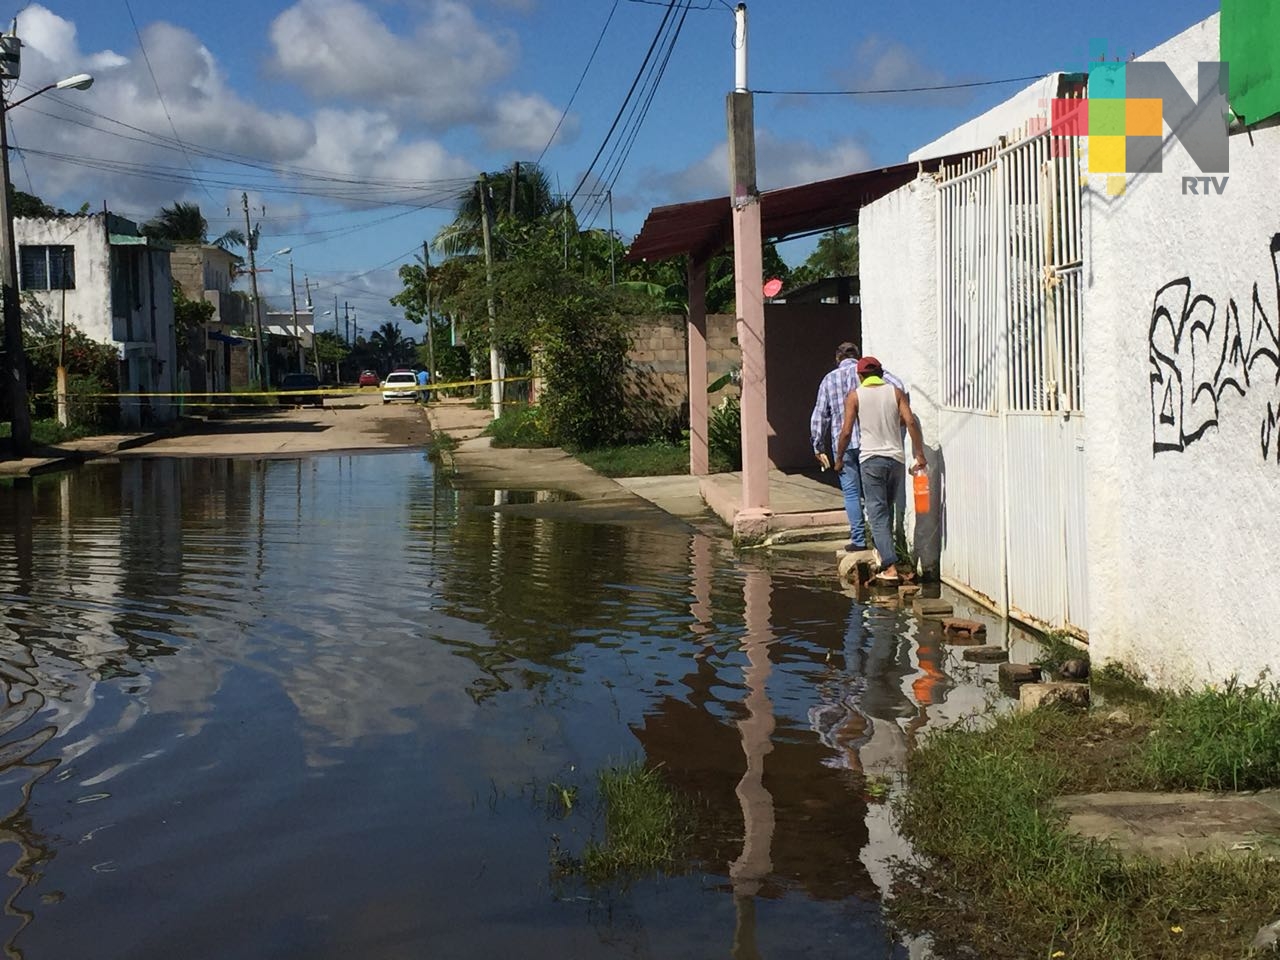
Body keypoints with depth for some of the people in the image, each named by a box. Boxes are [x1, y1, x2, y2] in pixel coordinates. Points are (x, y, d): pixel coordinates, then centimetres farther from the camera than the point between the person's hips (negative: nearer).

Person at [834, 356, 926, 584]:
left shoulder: (855, 396, 0)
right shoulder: (895, 392, 6)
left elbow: (846, 431, -3)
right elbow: (910, 422, -4)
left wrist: (839, 456, 11)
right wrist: (919, 454, 0)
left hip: (871, 458, -3)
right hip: (896, 458, 3)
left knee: (878, 513, -4)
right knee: (889, 509, 20)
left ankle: (890, 567, -14)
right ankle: (885, 552, 29)